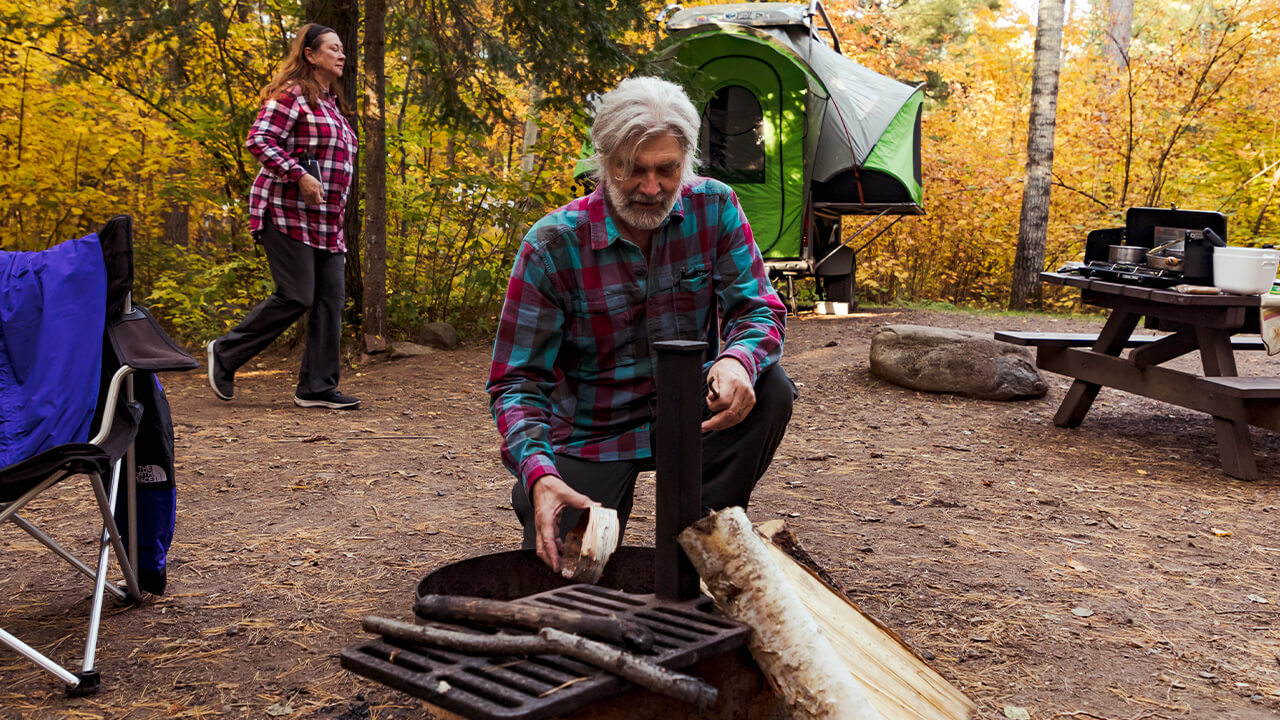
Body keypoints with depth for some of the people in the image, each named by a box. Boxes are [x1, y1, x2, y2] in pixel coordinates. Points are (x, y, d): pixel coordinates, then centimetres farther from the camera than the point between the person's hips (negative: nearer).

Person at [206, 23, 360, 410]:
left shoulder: (332, 103, 23)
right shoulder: (292, 93, -5)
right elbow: (259, 141, -16)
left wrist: (337, 217, 21)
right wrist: (300, 176, -24)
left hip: (325, 220, 9)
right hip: (288, 212, -9)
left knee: (330, 298, 0)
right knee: (296, 297, -12)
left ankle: (317, 387, 4)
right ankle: (226, 352, 8)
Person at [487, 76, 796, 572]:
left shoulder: (713, 208, -9)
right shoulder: (553, 246, -17)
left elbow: (759, 308, -11)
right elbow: (515, 382, -17)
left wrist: (737, 360, -37)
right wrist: (538, 474, -36)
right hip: (593, 437, -2)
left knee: (769, 389, -26)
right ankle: (537, 499, 23)